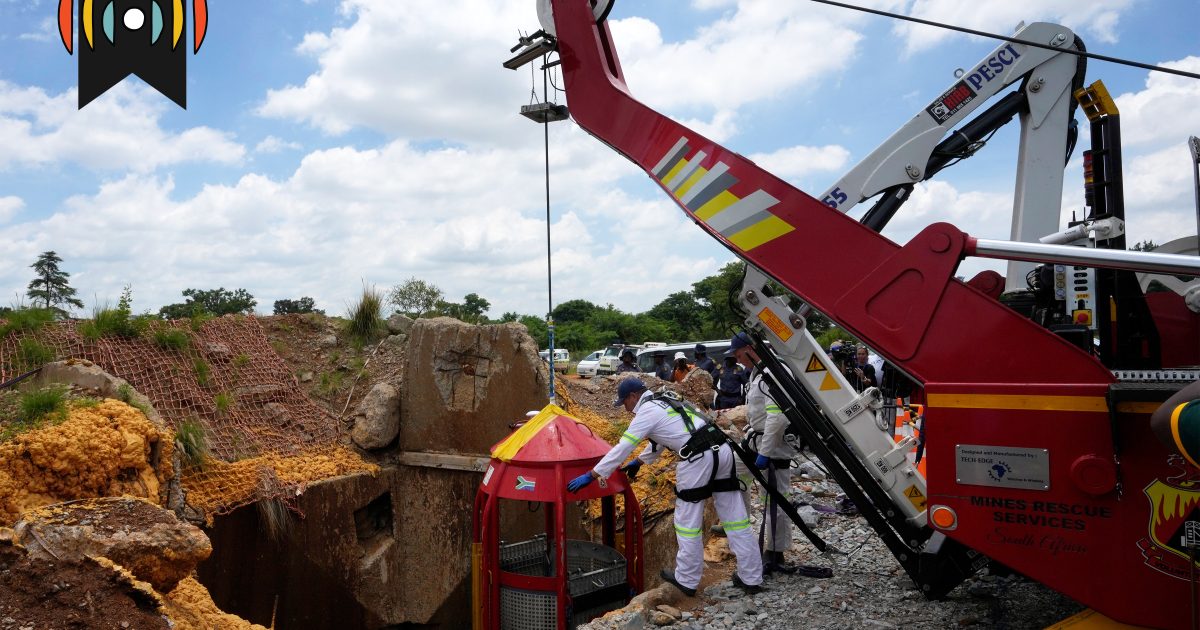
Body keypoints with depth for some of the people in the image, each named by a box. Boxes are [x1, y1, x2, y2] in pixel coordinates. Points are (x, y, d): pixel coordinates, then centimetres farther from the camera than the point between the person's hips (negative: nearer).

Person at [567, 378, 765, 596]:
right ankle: (751, 578, 18)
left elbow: (622, 448, -4)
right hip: (722, 450, 9)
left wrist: (590, 475, 0)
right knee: (735, 519, 11)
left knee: (688, 522, 7)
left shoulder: (647, 412, -1)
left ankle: (687, 580, 18)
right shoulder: (663, 402, 24)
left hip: (698, 459, -9)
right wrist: (639, 462, 46)